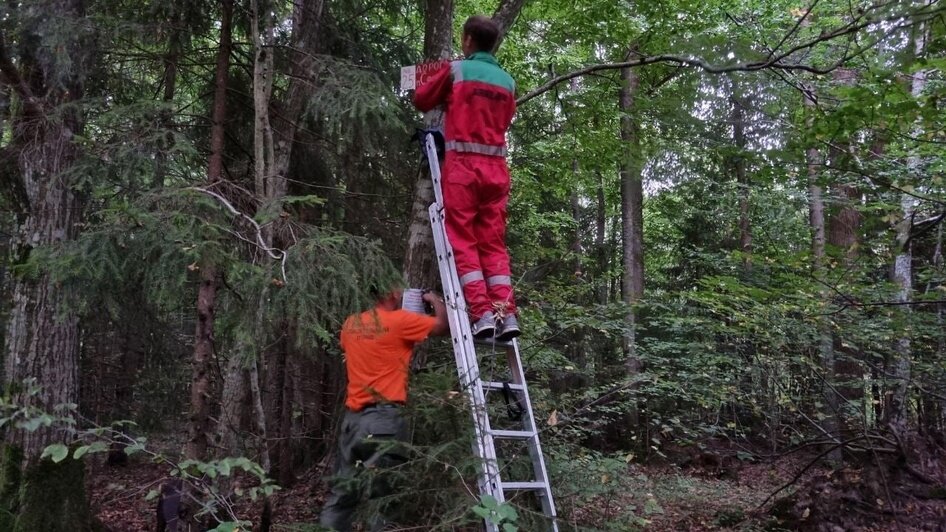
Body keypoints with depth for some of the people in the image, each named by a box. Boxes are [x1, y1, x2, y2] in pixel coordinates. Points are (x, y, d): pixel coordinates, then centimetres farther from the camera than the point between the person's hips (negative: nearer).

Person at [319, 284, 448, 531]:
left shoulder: (351, 324, 12)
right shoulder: (400, 320, -7)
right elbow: (445, 326, -5)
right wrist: (435, 299, 13)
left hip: (352, 417, 7)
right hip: (384, 417, -7)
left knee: (342, 492, 10)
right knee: (385, 496, -2)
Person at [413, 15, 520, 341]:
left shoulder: (455, 70, 3)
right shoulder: (507, 81, 14)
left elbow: (421, 100, 13)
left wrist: (447, 100, 32)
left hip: (462, 164, -4)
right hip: (496, 167, 4)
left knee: (463, 240, -2)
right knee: (494, 243, 6)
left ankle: (482, 313, -12)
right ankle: (506, 313, -3)